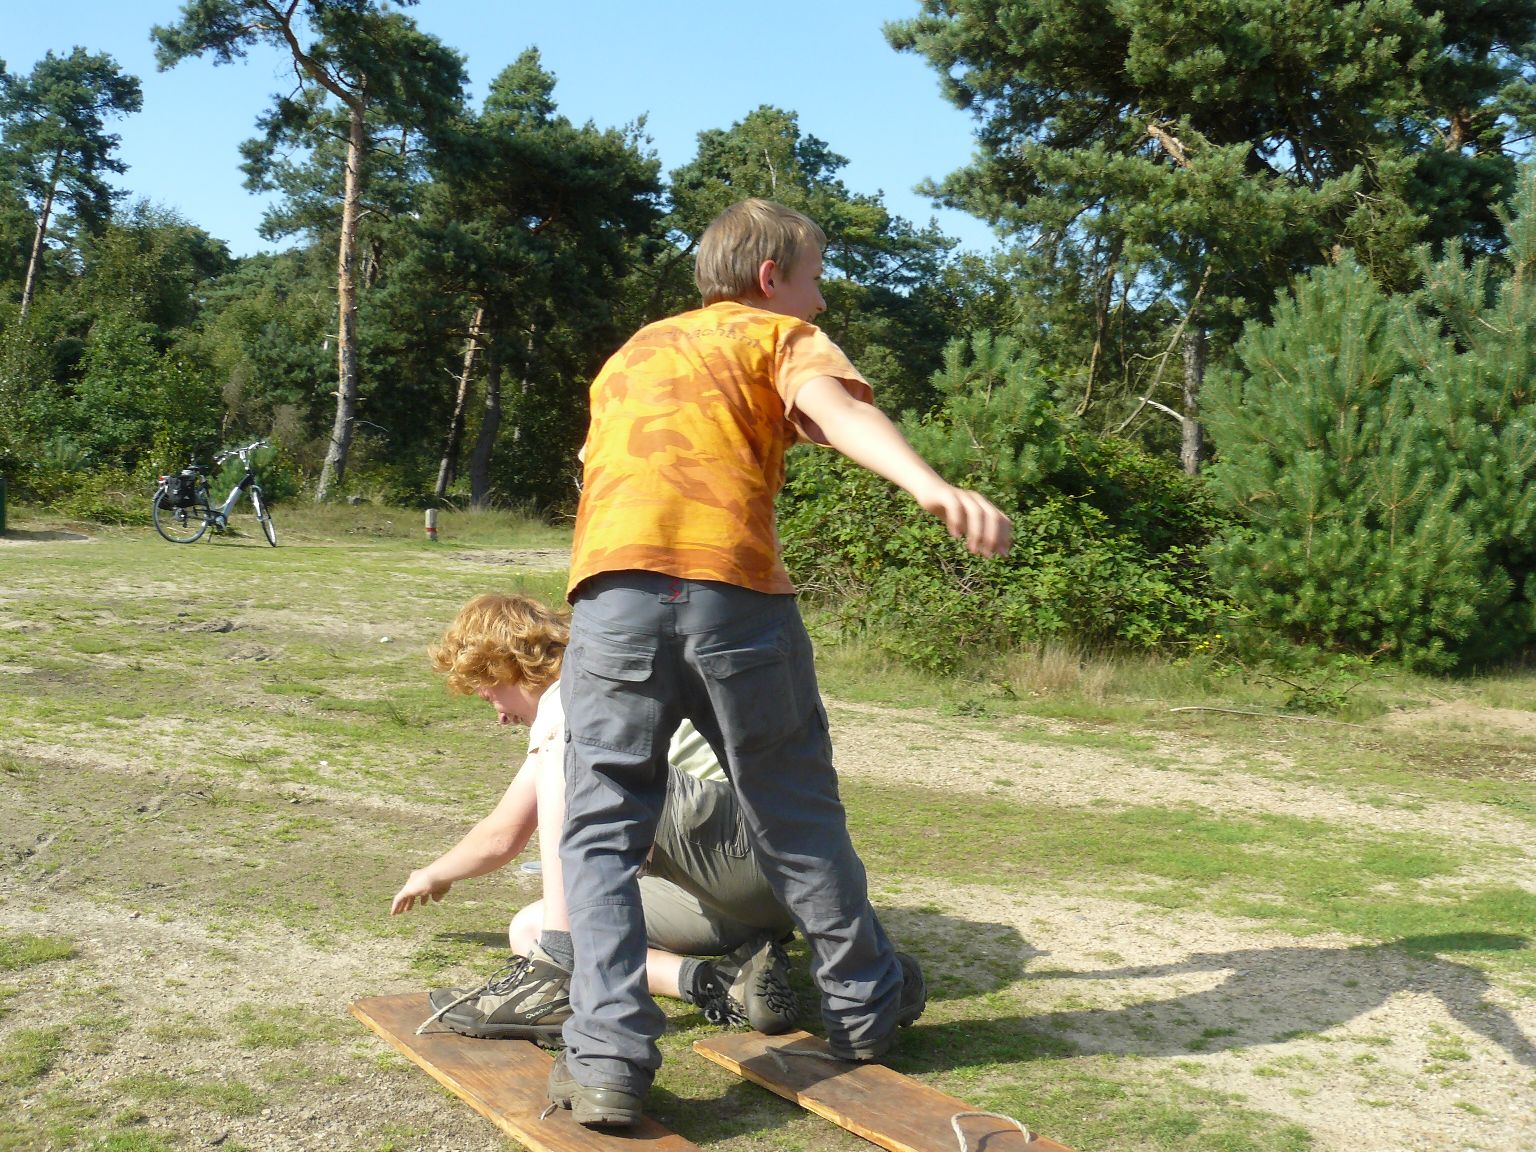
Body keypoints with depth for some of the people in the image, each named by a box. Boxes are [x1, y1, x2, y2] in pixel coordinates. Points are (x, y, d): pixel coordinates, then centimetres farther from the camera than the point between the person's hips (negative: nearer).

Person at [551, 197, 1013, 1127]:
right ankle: (869, 1006, 29)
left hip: (612, 587, 3)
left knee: (603, 830, 8)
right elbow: (839, 410, -6)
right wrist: (933, 488, -23)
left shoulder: (632, 353, 33)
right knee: (797, 817, 12)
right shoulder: (780, 337, 16)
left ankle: (608, 1056, -4)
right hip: (734, 587, -3)